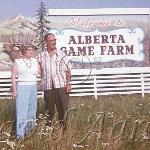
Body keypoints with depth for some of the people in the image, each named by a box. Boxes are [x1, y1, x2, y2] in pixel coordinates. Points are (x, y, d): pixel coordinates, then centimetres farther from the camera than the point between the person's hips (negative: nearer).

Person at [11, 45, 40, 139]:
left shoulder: (35, 61, 10)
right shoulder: (17, 62, 0)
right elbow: (13, 76, -1)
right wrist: (14, 90, -6)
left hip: (33, 87, 5)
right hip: (22, 87, -4)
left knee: (32, 110, 6)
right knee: (22, 111, -8)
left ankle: (29, 132, 16)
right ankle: (20, 135, -5)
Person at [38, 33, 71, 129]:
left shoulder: (62, 55, 6)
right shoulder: (41, 56, 9)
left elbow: (67, 70, 5)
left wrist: (68, 83, -5)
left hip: (61, 86, -1)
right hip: (48, 87, 1)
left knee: (63, 108, -1)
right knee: (49, 110, 6)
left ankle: (63, 127, 9)